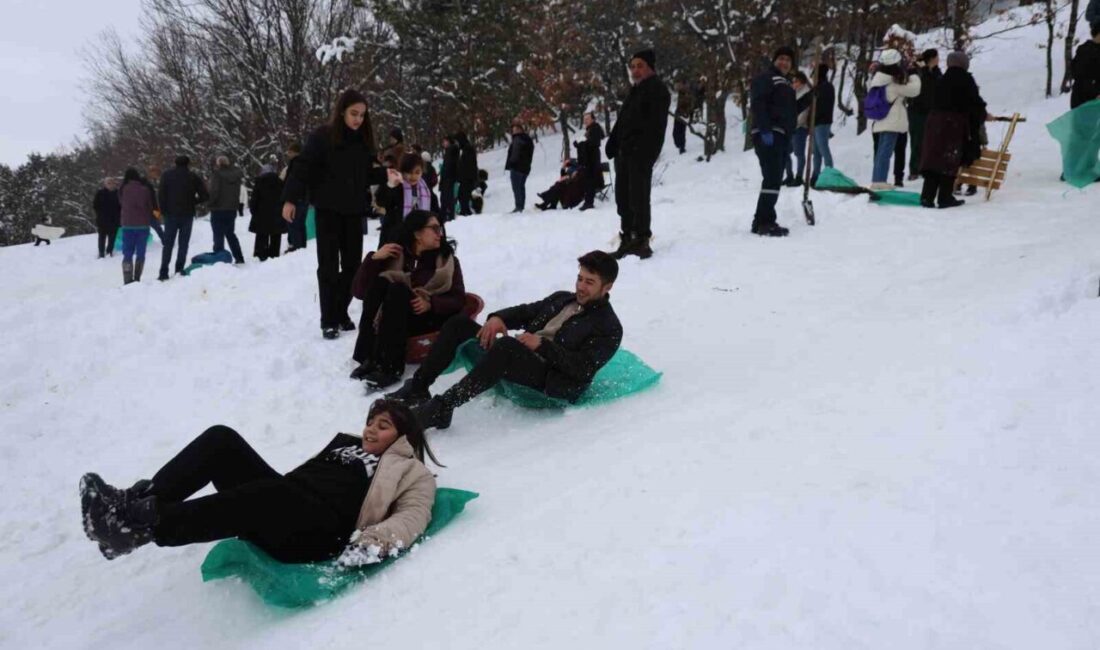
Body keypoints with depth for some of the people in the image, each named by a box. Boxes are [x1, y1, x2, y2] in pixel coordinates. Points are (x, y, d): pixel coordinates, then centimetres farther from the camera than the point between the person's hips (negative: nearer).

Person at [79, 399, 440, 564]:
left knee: (274, 494, -41)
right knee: (221, 438, -13)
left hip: (321, 531, -7)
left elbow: (413, 517, -2)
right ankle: (139, 501, -29)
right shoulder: (347, 443, 35)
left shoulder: (412, 472, 16)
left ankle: (144, 525, -46)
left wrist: (375, 543, -23)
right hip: (283, 510, 7)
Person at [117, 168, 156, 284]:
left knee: (127, 254, 4)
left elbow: (121, 204, 7)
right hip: (143, 225, 0)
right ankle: (137, 279, 9)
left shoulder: (123, 190, -4)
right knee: (140, 253, 10)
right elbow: (151, 206, 1)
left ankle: (128, 281, -5)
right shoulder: (145, 189, -4)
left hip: (128, 225, 0)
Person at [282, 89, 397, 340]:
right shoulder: (322, 136, -8)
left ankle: (341, 313, 20)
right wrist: (290, 199, -17)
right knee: (329, 266, -2)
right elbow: (303, 168, -11)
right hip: (328, 210, -5)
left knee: (352, 264, 7)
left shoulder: (363, 139, 9)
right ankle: (328, 320, 3)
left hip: (354, 211, 5)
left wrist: (384, 174, 1)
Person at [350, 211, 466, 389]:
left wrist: (431, 303, -19)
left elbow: (459, 300, -2)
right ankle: (369, 359, -29)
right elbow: (360, 291, 0)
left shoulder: (447, 259, 7)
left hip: (430, 320, -2)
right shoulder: (394, 255, 6)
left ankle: (390, 368, -39)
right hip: (392, 319, 2)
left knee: (398, 290, -28)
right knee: (380, 282, -24)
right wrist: (374, 259, -13)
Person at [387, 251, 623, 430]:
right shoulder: (562, 299, 24)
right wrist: (498, 317, -3)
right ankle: (418, 388, -7)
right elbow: (525, 311, 19)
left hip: (550, 380, -8)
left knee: (506, 345, -39)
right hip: (516, 360, 8)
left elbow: (583, 370, -12)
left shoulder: (609, 328, 1)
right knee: (460, 322, -3)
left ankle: (443, 407, -39)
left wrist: (542, 345, -18)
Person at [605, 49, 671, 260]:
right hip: (625, 152, 9)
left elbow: (655, 125, -16)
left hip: (641, 153, -9)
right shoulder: (636, 91, 23)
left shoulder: (657, 90, -5)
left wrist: (645, 151, -25)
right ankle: (627, 240, 18)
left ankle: (641, 242, -4)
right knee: (623, 198, 11)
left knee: (638, 198, -9)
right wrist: (613, 145, 12)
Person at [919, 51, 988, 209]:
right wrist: (984, 115, 15)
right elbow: (975, 101, -3)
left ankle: (927, 196, 0)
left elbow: (936, 102, 14)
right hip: (955, 124, -5)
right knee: (950, 161, 0)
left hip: (935, 121, 5)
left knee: (933, 158, 5)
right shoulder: (965, 79, -2)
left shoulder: (943, 80, 13)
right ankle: (945, 197, 1)